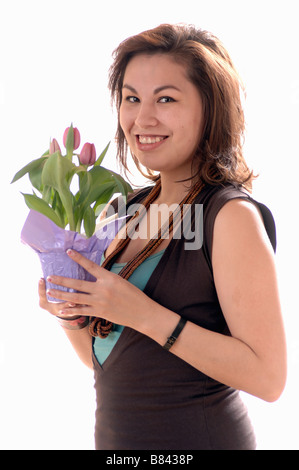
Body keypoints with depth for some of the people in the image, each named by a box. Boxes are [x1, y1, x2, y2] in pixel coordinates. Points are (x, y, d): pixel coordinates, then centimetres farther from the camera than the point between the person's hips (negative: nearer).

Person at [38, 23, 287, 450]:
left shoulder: (232, 215, -18)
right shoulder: (131, 208, 2)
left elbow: (268, 377, -22)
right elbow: (102, 358, 8)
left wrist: (144, 314, -25)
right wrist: (72, 313, -12)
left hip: (194, 435, -6)